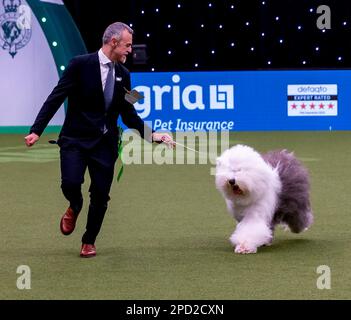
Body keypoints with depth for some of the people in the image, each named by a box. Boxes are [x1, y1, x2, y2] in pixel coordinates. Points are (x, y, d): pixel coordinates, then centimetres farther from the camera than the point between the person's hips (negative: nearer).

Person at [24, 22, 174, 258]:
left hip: (105, 143, 4)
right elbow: (56, 98, -9)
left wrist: (152, 135, -4)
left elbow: (129, 115, 10)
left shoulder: (123, 74, 7)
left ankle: (89, 242, 25)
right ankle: (75, 207, 17)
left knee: (101, 195, 3)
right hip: (76, 139, -4)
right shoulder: (81, 65, -9)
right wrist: (37, 131, -17)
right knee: (70, 183, -21)